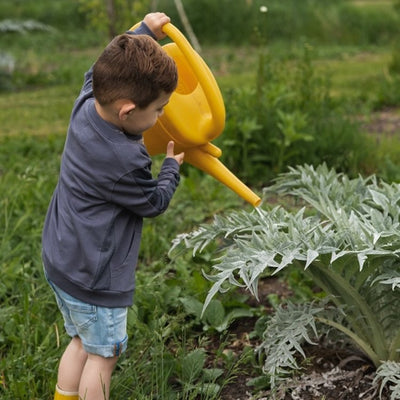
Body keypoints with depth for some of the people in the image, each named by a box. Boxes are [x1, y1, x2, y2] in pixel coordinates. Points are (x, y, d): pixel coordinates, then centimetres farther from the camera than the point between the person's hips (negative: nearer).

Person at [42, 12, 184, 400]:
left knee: (81, 342, 22)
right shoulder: (125, 163, -30)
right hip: (93, 279, -9)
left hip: (60, 262, 9)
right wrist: (171, 166, 8)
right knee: (103, 353, 9)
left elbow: (105, 67, 14)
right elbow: (154, 202, -10)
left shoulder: (86, 105, -8)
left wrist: (143, 31, 20)